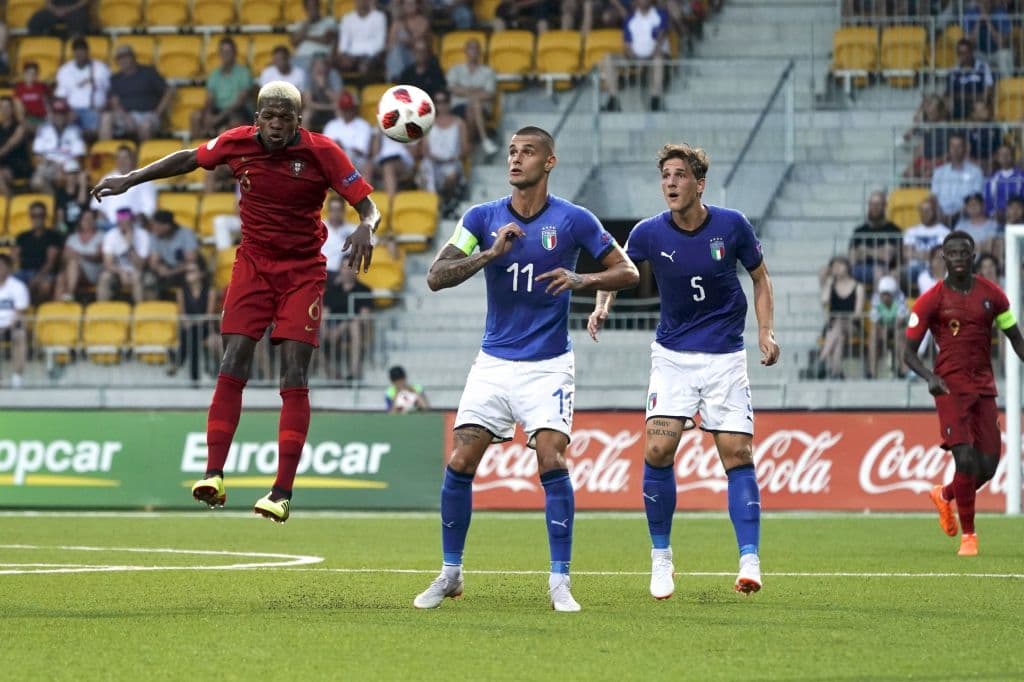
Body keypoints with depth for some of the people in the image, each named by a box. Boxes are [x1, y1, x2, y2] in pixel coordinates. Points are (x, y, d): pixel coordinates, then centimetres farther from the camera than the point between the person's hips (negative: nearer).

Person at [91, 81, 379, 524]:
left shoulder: (322, 153, -13)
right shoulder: (237, 143, -6)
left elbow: (368, 206, -12)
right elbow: (188, 160, 12)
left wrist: (365, 229, -34)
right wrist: (129, 180, 10)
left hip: (303, 271, -2)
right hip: (253, 265, 2)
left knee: (294, 377, -9)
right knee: (232, 366, -10)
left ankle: (282, 491, -9)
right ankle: (214, 474, -10)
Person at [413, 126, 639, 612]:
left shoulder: (573, 220, -4)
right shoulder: (483, 218, 0)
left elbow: (628, 272, 0)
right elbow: (436, 277, -8)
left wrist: (580, 280, -19)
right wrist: (490, 253, -22)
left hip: (547, 366, -2)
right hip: (493, 364, 2)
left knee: (551, 461, -16)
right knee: (460, 464, -4)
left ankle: (559, 581, -7)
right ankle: (450, 573, 11)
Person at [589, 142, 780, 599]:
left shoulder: (732, 226, -9)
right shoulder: (650, 233, -8)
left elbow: (760, 277, 7)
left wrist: (766, 332, -4)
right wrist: (602, 304, -10)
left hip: (725, 356, -1)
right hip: (673, 355, 1)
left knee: (737, 454, -9)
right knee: (658, 450, -12)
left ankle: (750, 561, -9)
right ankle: (660, 557, 3)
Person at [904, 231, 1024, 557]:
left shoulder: (992, 295, 6)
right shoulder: (931, 300, -3)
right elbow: (909, 352, -2)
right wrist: (930, 377, -21)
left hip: (984, 387, 4)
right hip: (951, 387, -4)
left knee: (988, 466, 1)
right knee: (965, 459, -17)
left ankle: (944, 495, 33)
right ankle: (968, 534, -1)